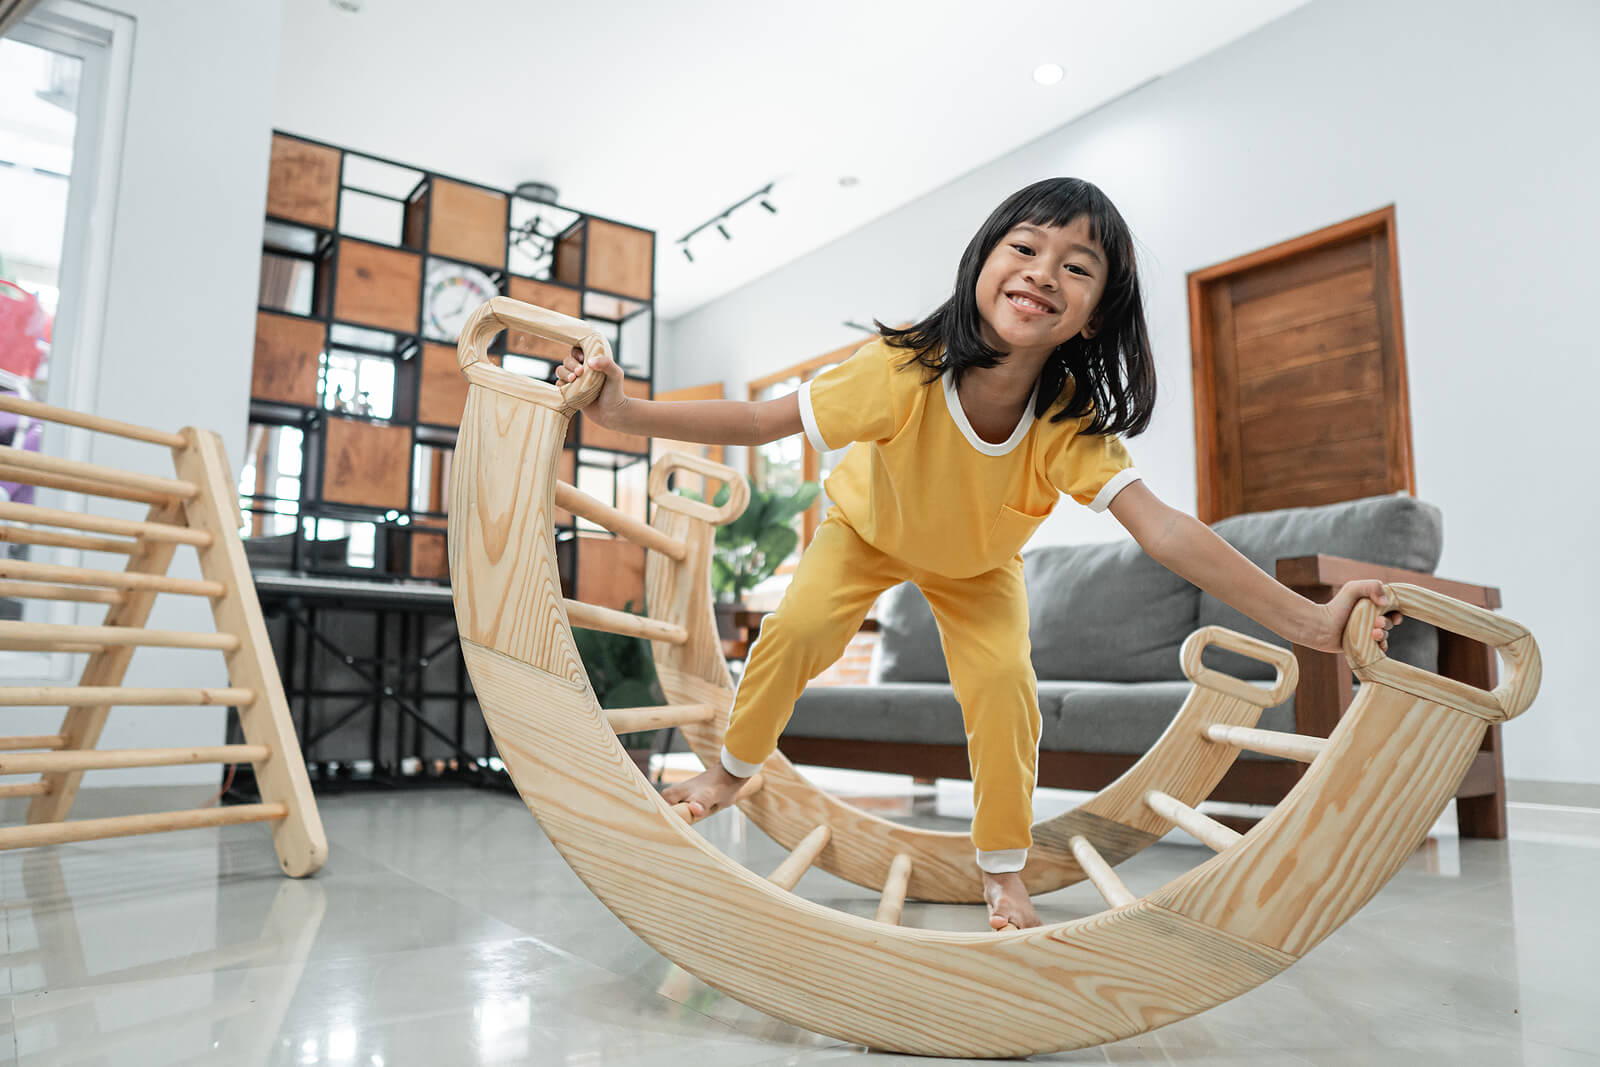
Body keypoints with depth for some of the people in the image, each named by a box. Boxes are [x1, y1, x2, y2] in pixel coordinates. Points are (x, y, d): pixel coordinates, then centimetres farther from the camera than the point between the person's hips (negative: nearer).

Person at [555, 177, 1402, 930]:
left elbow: (1163, 531, -40)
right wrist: (627, 413, -39)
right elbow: (761, 421, -31)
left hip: (980, 564, 1)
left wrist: (1308, 620, -46)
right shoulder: (903, 370, -39)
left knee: (1004, 684, -15)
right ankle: (733, 771, 14)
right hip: (869, 527, 0)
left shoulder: (1072, 423, -35)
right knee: (794, 631, -17)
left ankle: (1002, 867, 9)